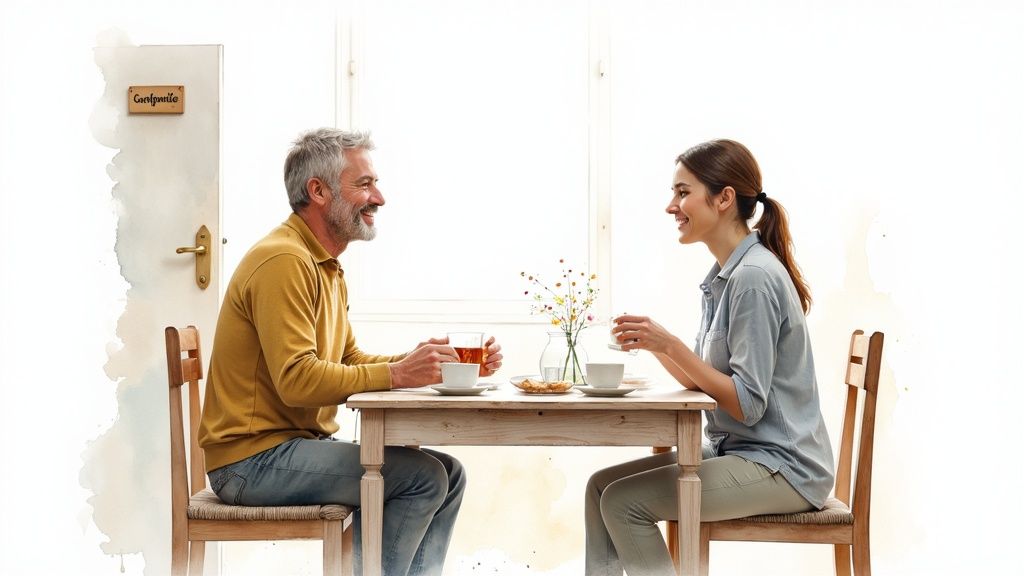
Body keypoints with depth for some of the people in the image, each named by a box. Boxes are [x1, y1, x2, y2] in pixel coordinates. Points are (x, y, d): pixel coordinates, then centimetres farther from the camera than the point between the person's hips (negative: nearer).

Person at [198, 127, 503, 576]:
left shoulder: (326, 267, 17)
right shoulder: (284, 261, -17)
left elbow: (349, 362, 13)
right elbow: (297, 380, -25)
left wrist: (419, 363, -2)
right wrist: (394, 375, -25)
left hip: (301, 444, 10)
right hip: (255, 457, -10)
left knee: (449, 474, 5)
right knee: (424, 476, -19)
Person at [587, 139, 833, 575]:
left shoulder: (754, 277, -18)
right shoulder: (723, 276, 11)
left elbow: (747, 404, -21)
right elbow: (704, 383, 11)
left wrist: (671, 345, -21)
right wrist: (655, 345, -2)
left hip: (780, 467, -9)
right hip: (735, 451, 9)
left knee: (623, 502, -17)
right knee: (601, 485, 3)